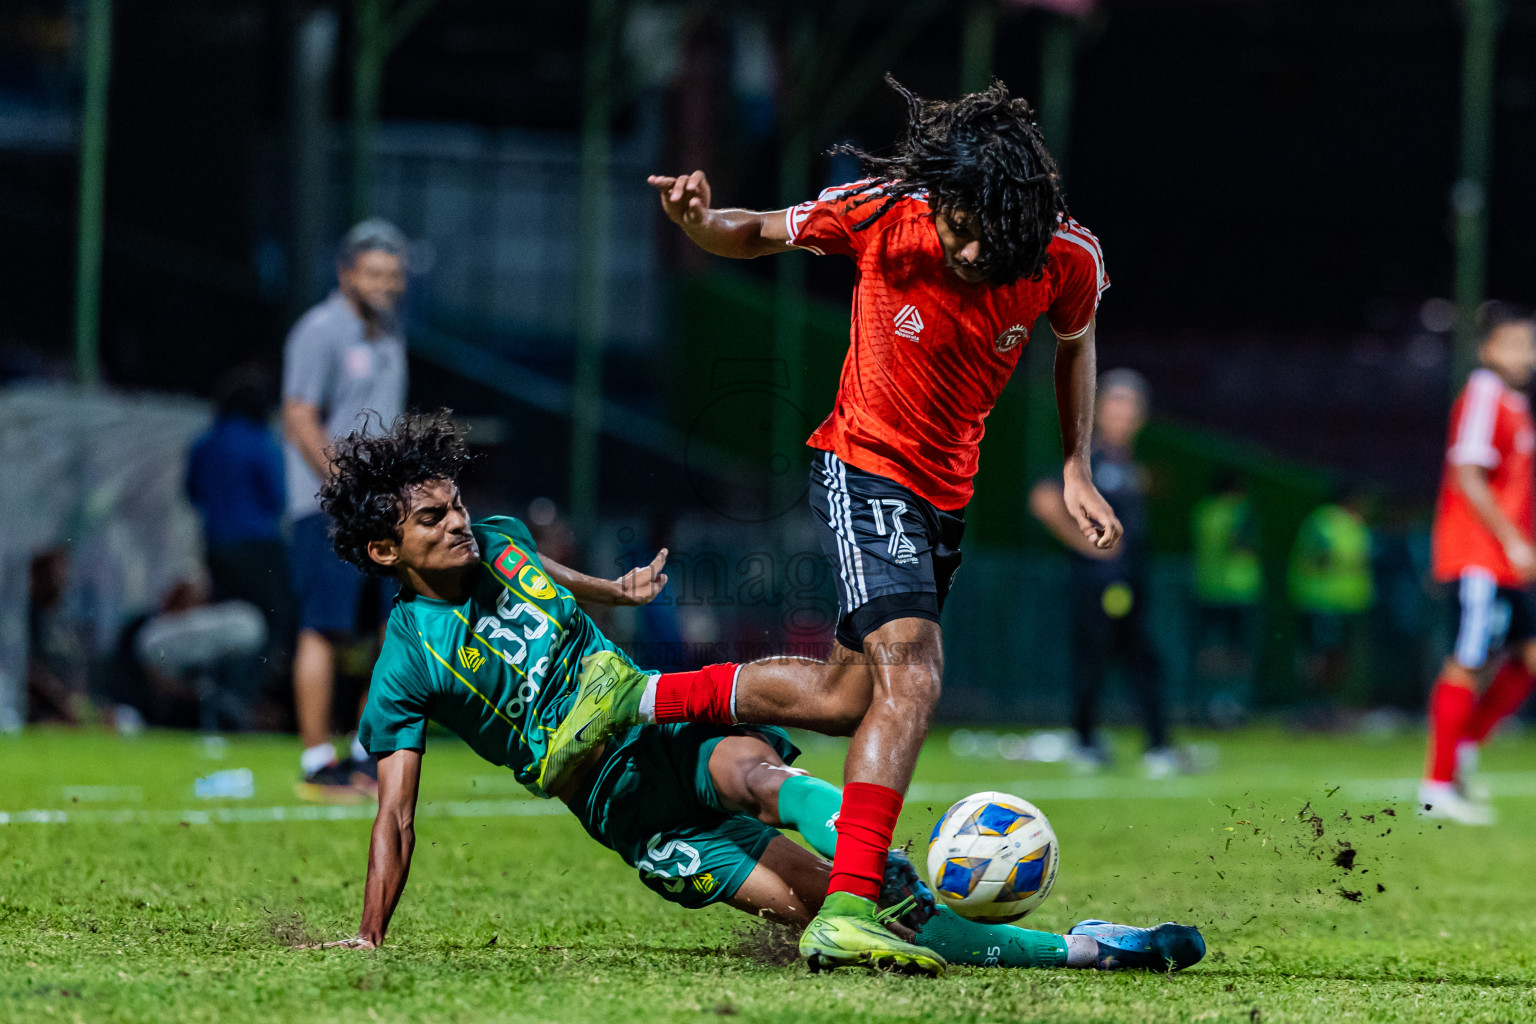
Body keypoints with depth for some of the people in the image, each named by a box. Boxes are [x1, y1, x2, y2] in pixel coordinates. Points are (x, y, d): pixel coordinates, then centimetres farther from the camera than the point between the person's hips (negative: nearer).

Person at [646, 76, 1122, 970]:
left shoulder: (1069, 259, -16)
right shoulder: (882, 215, -22)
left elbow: (1075, 340, 8)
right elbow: (760, 235, -5)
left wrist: (1077, 470, 3)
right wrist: (700, 221, -27)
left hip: (949, 492, 5)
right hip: (865, 469, -5)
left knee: (858, 682, 18)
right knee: (912, 676, -23)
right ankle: (847, 912, -28)